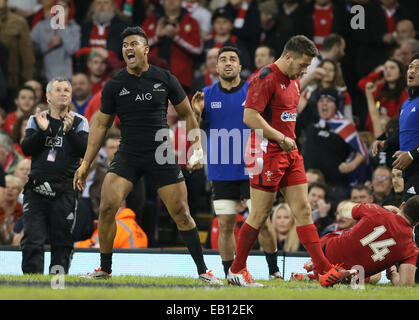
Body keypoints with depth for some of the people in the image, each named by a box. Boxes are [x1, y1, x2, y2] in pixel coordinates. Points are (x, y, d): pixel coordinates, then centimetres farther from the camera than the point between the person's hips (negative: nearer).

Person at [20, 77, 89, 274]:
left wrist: (69, 132, -23)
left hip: (64, 191, -1)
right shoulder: (36, 120, 11)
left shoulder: (79, 122, 7)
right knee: (32, 240, -7)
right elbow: (26, 148, -1)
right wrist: (42, 131, -16)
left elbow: (84, 151, -7)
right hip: (36, 189, 1)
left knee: (62, 241, 1)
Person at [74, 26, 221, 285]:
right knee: (107, 207, -15)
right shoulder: (114, 85, 0)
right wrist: (86, 163, 4)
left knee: (181, 214, -3)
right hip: (128, 155, 1)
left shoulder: (164, 79, -1)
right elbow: (101, 124, 8)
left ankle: (203, 271, 10)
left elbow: (187, 113, 11)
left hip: (162, 156, -1)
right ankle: (105, 269, 2)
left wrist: (197, 147, 4)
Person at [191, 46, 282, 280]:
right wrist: (196, 113, -14)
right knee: (226, 225, 1)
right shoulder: (207, 95, 7)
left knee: (262, 221, -4)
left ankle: (274, 270, 9)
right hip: (221, 171, 2)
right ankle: (229, 274, 8)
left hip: (250, 170, -2)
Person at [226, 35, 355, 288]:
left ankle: (325, 269, -1)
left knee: (303, 209, 3)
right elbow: (250, 117, -20)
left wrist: (290, 141, 17)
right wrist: (281, 138, -18)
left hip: (289, 153, 9)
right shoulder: (266, 78, -14)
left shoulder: (293, 81, 15)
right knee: (260, 214, -3)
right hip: (267, 153, -9)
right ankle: (236, 271, 8)